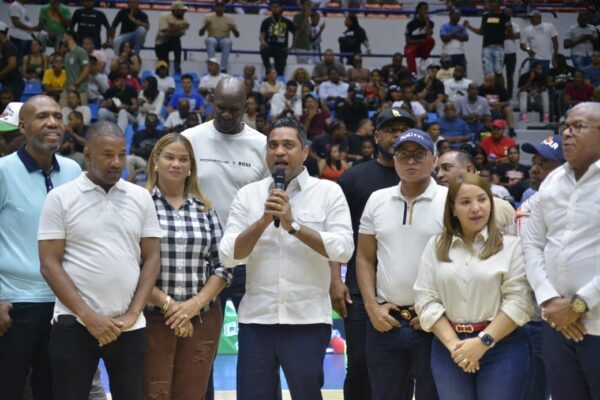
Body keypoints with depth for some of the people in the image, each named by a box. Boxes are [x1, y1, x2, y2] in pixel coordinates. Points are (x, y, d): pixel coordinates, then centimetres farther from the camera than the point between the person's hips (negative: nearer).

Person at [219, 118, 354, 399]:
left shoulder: (328, 191, 0)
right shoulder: (248, 194, 6)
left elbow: (343, 250, -11)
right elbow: (228, 255, -2)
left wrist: (293, 225, -17)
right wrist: (263, 221, -15)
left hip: (307, 320, -2)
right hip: (256, 318, 2)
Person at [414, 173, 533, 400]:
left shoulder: (511, 245, -1)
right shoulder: (436, 246, 8)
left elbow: (518, 301, -8)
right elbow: (426, 300, 2)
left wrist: (483, 342, -13)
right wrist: (454, 344, -9)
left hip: (502, 348, -2)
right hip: (449, 350, 3)